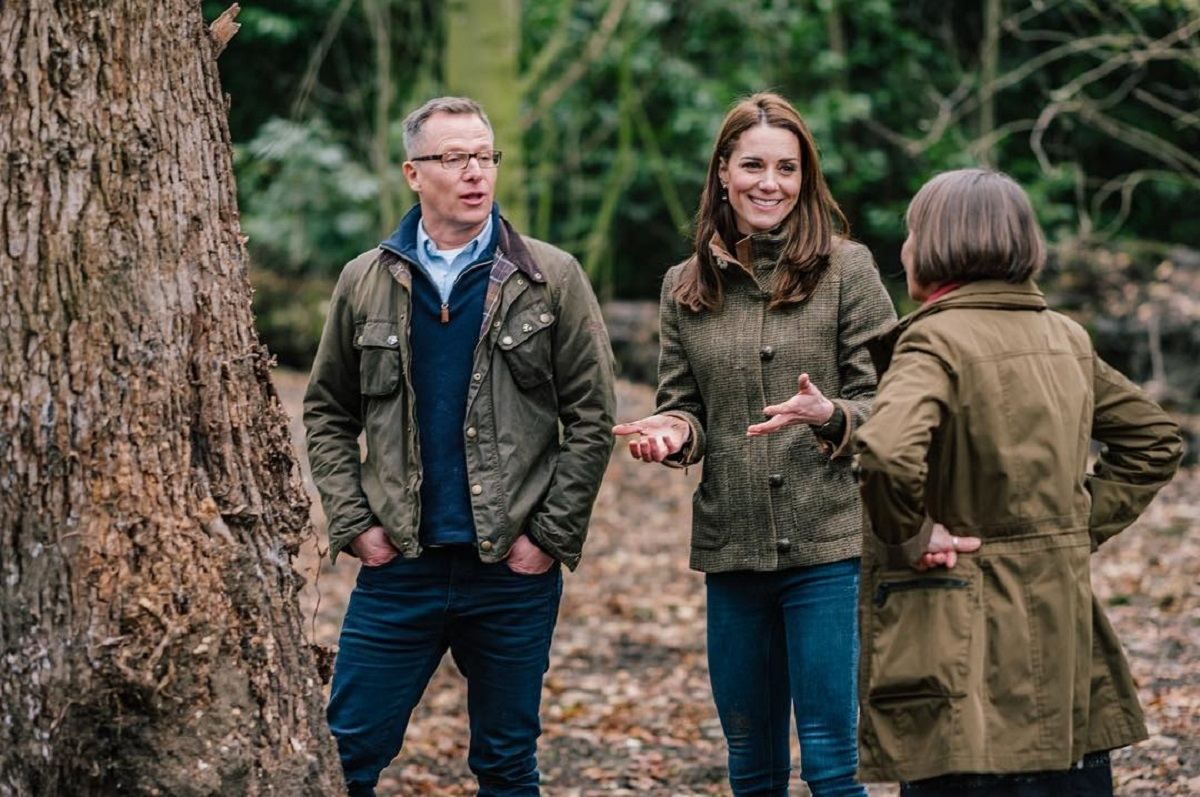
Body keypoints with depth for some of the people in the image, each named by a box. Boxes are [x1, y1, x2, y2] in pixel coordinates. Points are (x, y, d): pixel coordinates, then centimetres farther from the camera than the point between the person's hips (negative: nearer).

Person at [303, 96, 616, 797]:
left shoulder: (551, 279, 0)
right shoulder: (366, 282, 5)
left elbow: (591, 418, -1)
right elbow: (328, 414, 11)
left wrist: (550, 535, -6)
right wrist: (354, 523, 0)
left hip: (514, 573, -1)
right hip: (398, 567, 1)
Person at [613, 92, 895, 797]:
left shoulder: (847, 269, -1)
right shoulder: (687, 287, 9)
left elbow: (885, 407, -1)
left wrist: (830, 416, -22)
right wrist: (674, 433, -7)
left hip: (829, 548, -4)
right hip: (732, 552, 4)